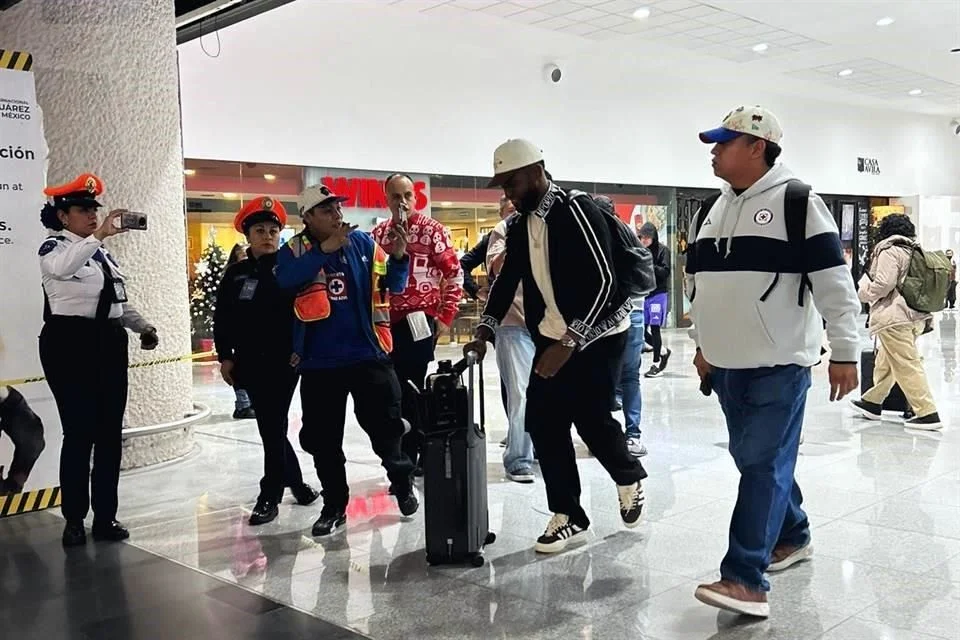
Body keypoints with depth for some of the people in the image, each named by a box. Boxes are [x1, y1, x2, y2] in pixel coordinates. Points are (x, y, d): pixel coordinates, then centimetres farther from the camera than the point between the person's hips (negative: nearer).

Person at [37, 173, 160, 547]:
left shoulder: (101, 252, 17)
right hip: (69, 343, -7)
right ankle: (74, 520, 7)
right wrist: (99, 235, -37)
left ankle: (105, 516, 15)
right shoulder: (54, 247, -3)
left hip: (110, 343, 7)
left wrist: (143, 327, 8)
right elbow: (62, 268, -30)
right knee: (79, 432, -5)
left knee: (110, 432, 6)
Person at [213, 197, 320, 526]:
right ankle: (295, 481, 29)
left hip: (285, 360, -3)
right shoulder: (235, 273, 7)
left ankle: (270, 495, 8)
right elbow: (222, 318, 9)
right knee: (269, 427, 10)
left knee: (274, 427, -2)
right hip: (251, 363, 4)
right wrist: (225, 356, 4)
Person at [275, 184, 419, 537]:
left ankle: (403, 484, 32)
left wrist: (398, 257, -15)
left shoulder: (362, 242, 1)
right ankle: (334, 506, 24)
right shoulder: (296, 250, -3)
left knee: (386, 426, 7)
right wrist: (325, 248, -31)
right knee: (322, 439, 8)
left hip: (368, 356, 0)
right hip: (319, 363, 0)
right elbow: (285, 278, -24)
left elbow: (393, 285, 4)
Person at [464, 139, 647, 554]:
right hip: (551, 338, 7)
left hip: (596, 334, -7)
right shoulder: (520, 227, 7)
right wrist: (485, 330, 0)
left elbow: (602, 280, -23)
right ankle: (569, 518, 11)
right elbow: (507, 281, 14)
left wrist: (570, 342, -26)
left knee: (591, 420, -7)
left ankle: (630, 480, 26)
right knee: (543, 423, 1)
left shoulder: (577, 211, -18)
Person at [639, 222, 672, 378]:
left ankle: (656, 364, 5)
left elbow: (665, 272, -13)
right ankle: (663, 352, 29)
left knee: (654, 328, -5)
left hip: (658, 294, -5)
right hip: (642, 294, 5)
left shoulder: (662, 250, -5)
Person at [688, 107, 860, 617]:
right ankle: (792, 536, 34)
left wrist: (844, 351, -14)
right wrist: (702, 346, 23)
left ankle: (746, 579, -9)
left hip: (779, 363, -7)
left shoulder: (796, 201, -9)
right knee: (754, 459, 15)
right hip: (727, 363, 7)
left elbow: (833, 280, -12)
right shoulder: (710, 212, 12)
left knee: (765, 464, -9)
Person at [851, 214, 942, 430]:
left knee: (907, 366, -7)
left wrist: (865, 291, 2)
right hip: (917, 316, 9)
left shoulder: (890, 252, -11)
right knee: (885, 362, 20)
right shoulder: (915, 252, 13)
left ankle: (927, 413, -8)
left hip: (895, 317, -9)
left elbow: (883, 285, -17)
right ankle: (873, 402, 32)